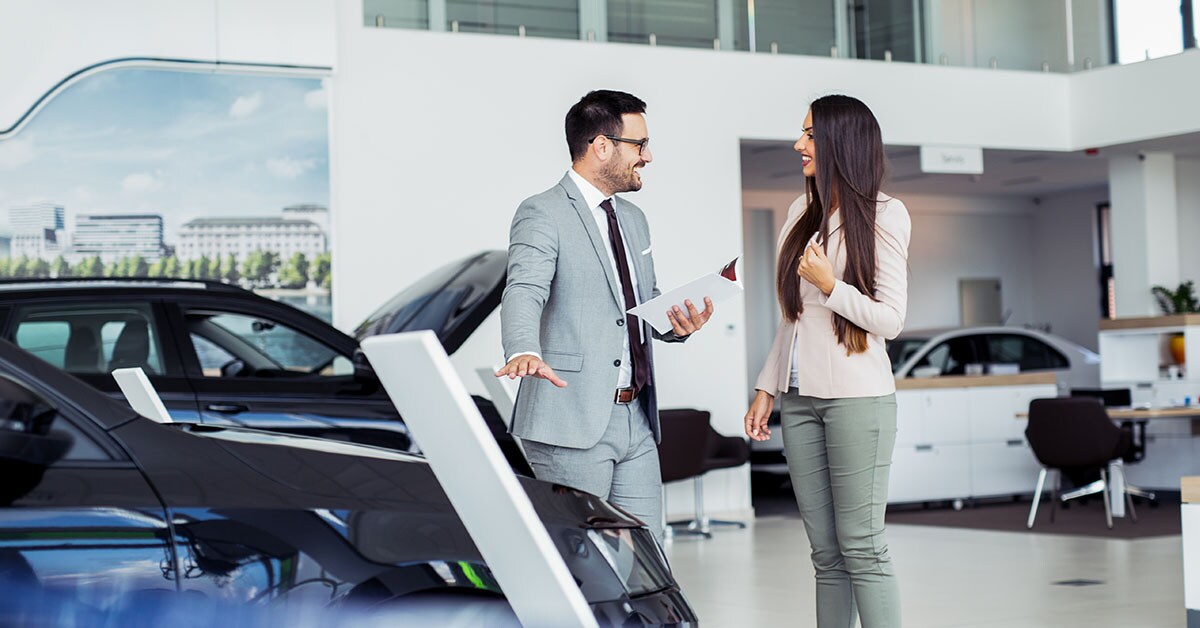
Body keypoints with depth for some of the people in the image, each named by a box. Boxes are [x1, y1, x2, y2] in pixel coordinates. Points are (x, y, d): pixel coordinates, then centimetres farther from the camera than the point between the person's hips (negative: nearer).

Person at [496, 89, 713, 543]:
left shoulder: (633, 218, 21)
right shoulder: (543, 215, -7)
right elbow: (523, 293, -23)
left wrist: (679, 323, 4)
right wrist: (524, 353, -44)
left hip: (636, 420, 8)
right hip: (572, 418, -8)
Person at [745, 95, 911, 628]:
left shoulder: (883, 215, -4)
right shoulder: (803, 213, 15)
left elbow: (890, 321, -6)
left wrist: (830, 285, -16)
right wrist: (766, 389, 16)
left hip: (856, 396, -6)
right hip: (799, 397, 6)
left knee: (860, 547, -6)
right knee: (825, 553, 7)